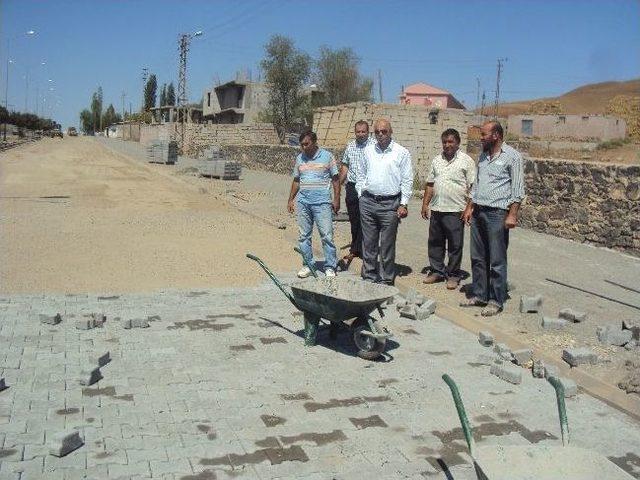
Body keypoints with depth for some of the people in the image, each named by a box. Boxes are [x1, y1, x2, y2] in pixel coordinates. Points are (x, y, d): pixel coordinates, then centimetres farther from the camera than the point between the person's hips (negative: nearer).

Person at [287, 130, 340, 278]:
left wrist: (336, 199, -4)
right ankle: (308, 265, 18)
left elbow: (335, 179, 2)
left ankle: (330, 267, 3)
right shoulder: (299, 158, 11)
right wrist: (291, 200, 13)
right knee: (304, 236, 7)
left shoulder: (327, 156, 0)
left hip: (322, 201, -4)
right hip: (303, 201, 4)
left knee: (327, 235, -5)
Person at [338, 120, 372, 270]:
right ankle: (358, 250, 23)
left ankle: (354, 251, 4)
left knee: (363, 220, -3)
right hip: (352, 187, 5)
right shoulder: (350, 146, 11)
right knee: (354, 221, 11)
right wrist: (339, 184, 16)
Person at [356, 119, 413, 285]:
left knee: (387, 245, 1)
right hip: (368, 202, 4)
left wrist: (403, 204, -6)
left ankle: (386, 280, 10)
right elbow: (361, 174, 20)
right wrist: (360, 194, 11)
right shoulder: (368, 150, 11)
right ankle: (368, 277, 19)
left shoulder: (402, 152, -1)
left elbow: (407, 180, -2)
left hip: (390, 204, -4)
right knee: (368, 243, 9)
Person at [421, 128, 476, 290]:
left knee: (455, 245, 3)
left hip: (455, 210, -5)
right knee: (435, 243, 12)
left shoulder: (466, 161, -3)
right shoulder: (437, 160, 13)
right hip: (436, 209, 5)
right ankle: (437, 271, 25)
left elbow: (472, 187, -6)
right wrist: (425, 204, 11)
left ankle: (453, 275, 14)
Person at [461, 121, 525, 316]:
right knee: (478, 257, 11)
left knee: (497, 260, -2)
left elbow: (518, 188, -9)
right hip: (478, 211, 7)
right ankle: (479, 294, 20)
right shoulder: (483, 156, 15)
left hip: (497, 213, -7)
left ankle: (496, 301, 5)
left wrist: (512, 214, -15)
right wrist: (470, 207, 14)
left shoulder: (512, 156, -6)